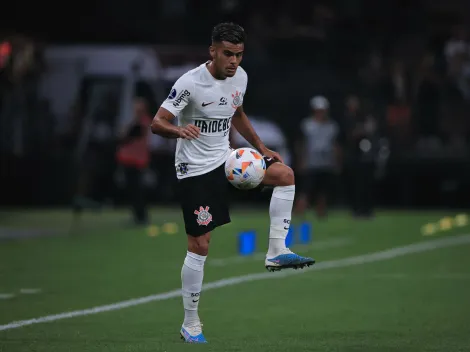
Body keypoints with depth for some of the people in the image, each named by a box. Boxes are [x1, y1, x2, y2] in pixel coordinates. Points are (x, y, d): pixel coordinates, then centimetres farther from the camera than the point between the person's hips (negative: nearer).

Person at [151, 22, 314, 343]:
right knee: (200, 246, -5)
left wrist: (261, 148, 14)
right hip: (195, 169, -6)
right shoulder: (190, 82, -20)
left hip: (226, 159, 6)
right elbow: (157, 122, -20)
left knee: (285, 174, -12)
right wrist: (179, 130, -41)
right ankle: (190, 324, 6)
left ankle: (277, 251, -6)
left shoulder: (240, 77, 0)